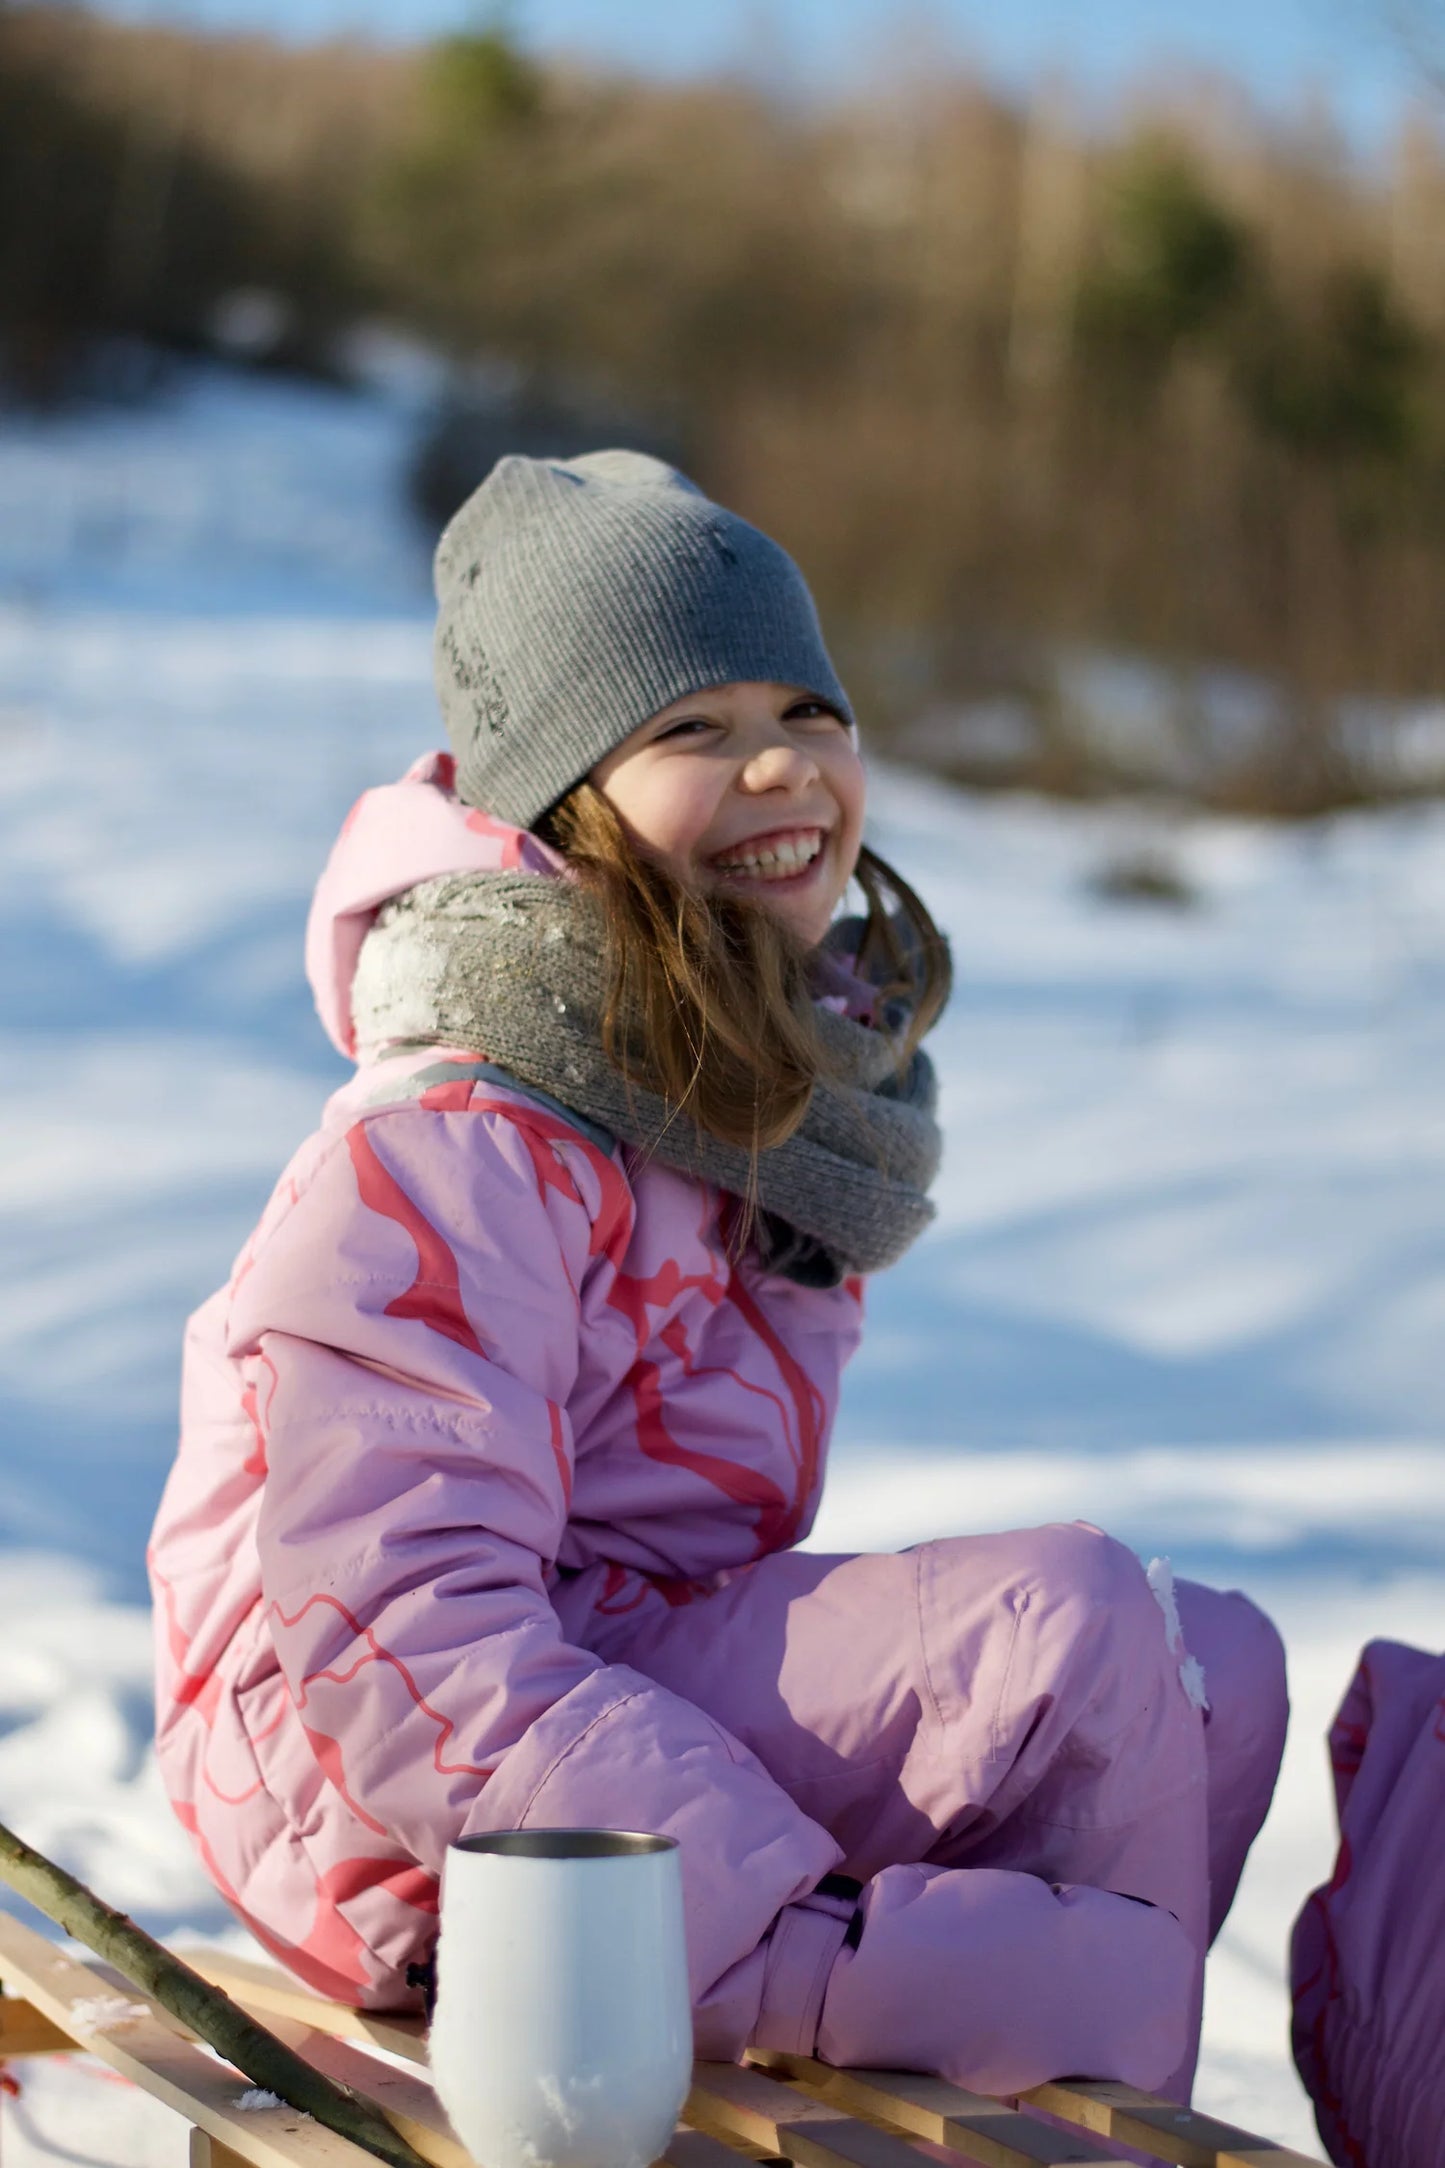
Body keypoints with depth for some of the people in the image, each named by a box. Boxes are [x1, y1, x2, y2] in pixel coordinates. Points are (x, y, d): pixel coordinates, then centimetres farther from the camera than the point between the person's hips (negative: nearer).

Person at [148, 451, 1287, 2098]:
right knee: (1076, 1628, -22)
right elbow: (403, 1649, -27)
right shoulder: (454, 1151, -20)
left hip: (629, 1673, 9)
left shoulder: (790, 1074, 8)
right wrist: (813, 1937, -32)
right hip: (393, 1809, -9)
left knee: (1213, 1672, -3)